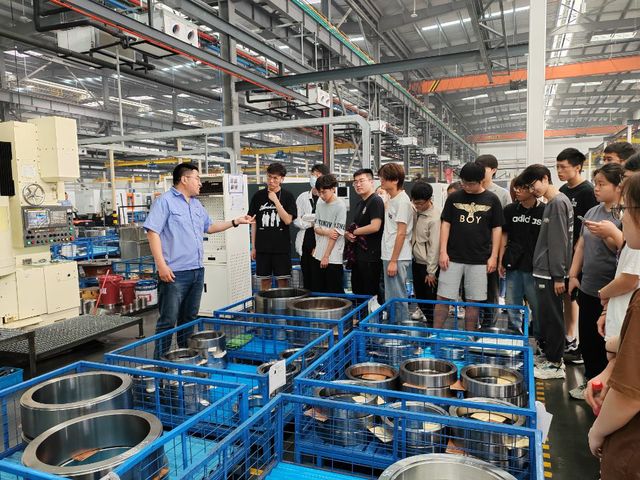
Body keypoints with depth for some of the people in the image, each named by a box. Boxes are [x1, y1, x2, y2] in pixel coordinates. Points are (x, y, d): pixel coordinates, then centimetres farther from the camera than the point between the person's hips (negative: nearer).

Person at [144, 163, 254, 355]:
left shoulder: (196, 204, 18)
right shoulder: (165, 201, -8)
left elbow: (209, 227, 29)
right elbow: (152, 232, -14)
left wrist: (236, 222, 21)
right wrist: (161, 265, -20)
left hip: (197, 271, 8)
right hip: (175, 273, -8)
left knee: (189, 318, 16)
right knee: (168, 321, -4)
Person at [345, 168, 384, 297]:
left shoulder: (376, 201, -12)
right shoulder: (359, 204, 16)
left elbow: (375, 227, -22)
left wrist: (354, 232, -9)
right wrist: (348, 234, 1)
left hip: (371, 256, -9)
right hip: (358, 255, 9)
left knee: (371, 294, -1)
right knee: (357, 291, 15)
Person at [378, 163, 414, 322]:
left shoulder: (402, 201, -13)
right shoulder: (391, 200, 14)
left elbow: (401, 233, -17)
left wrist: (393, 261, -17)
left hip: (397, 258, -9)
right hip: (389, 256, 9)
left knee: (397, 298, -2)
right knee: (391, 298, 15)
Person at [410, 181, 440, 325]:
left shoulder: (435, 218, -22)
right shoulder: (416, 210, -2)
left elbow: (434, 246, -20)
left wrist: (431, 271, -17)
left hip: (427, 264, -7)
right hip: (416, 260, 7)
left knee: (430, 296, 2)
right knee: (418, 291, 22)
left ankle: (432, 324, 15)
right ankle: (421, 309, 43)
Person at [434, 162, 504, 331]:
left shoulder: (492, 200, 1)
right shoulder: (454, 197, 2)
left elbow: (497, 229, 4)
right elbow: (445, 224, 3)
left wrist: (493, 256, -1)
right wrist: (443, 251, -4)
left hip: (479, 260, 0)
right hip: (453, 257, 0)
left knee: (473, 301, 7)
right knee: (443, 297, 0)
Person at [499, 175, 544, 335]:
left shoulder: (545, 211, -4)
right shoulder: (510, 210, 5)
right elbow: (504, 236, 9)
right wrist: (501, 261, 5)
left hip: (534, 266, -3)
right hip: (513, 265, 3)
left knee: (537, 305, 6)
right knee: (512, 304, 10)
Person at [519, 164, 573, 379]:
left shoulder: (558, 203, -14)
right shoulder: (553, 202, 15)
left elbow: (559, 242, -18)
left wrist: (558, 276, -19)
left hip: (550, 272, -9)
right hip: (545, 270, 9)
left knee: (551, 317, -2)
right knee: (546, 315, 16)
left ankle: (555, 364, 7)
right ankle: (550, 356, 27)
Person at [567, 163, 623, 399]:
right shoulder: (592, 212, 8)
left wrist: (609, 233, -30)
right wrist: (573, 275, 13)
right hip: (588, 289, 7)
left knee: (607, 344, 6)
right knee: (587, 339, 17)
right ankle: (591, 382, 33)